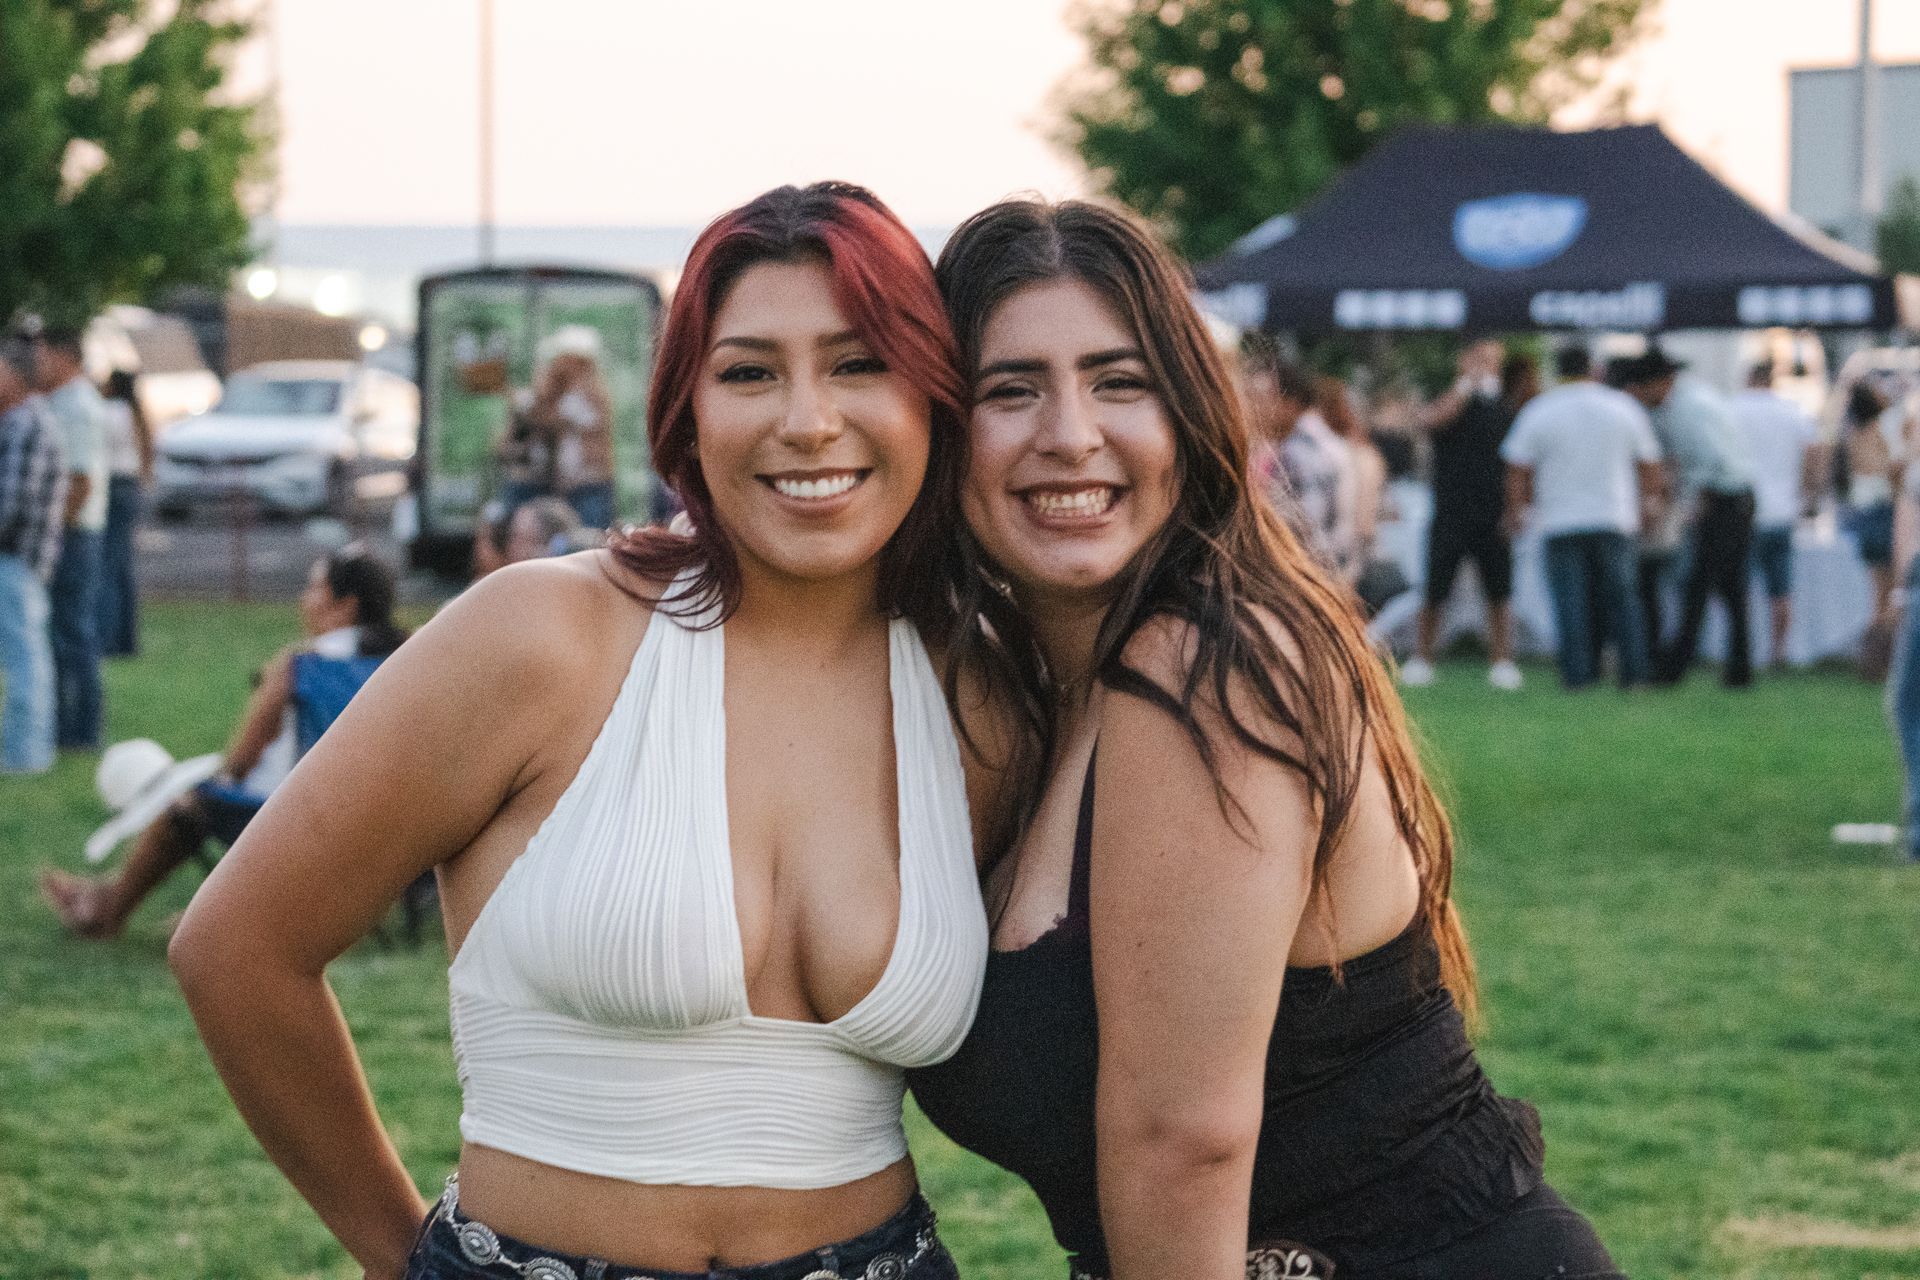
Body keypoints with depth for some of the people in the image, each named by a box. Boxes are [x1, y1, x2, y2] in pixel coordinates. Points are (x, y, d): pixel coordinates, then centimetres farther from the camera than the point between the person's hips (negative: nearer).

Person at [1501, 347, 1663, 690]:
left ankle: (1578, 673, -4)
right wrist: (1647, 506, 24)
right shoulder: (1624, 407, 5)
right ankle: (1634, 668, 5)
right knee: (1620, 596, 9)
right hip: (1614, 519, 2)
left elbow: (1517, 472, -1)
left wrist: (1515, 514, 10)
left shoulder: (1537, 412, 0)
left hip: (1560, 522, -2)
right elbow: (1649, 466, 11)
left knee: (1571, 601, 0)